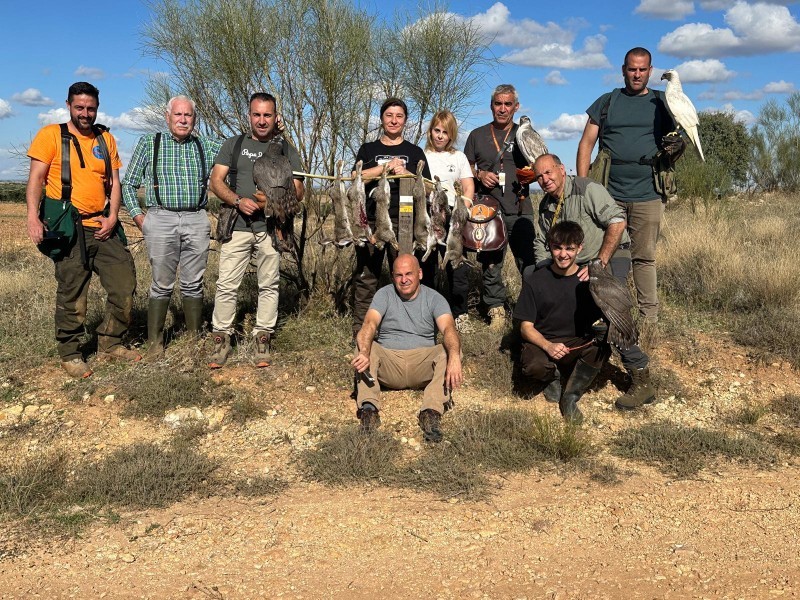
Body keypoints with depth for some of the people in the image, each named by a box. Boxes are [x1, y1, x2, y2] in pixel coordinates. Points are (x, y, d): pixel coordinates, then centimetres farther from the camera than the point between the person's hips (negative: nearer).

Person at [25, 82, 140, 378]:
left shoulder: (106, 138, 14)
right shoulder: (51, 135, 1)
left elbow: (114, 181, 12)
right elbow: (35, 179, -5)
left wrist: (112, 216, -2)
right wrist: (33, 217, -17)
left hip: (103, 227, 5)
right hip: (70, 229, -5)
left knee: (125, 285, 5)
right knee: (72, 295, -1)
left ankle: (109, 344, 20)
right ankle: (70, 355, 13)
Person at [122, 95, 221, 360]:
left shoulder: (205, 146, 12)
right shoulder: (149, 143, 7)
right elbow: (128, 183, 9)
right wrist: (137, 216, 0)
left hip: (196, 221, 2)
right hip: (161, 220, -2)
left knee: (193, 285, 6)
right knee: (162, 285, -1)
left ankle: (195, 339, 16)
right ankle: (155, 344, 7)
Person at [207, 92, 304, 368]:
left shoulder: (285, 149, 12)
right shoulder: (234, 144, 12)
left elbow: (298, 190, 8)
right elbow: (216, 181, 5)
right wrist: (238, 201, -13)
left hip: (271, 227, 1)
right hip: (237, 224, 0)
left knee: (269, 284, 3)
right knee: (227, 285, -5)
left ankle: (262, 340, 11)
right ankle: (221, 340, 2)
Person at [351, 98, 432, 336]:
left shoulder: (414, 152, 14)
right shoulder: (368, 150, 14)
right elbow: (356, 178, -3)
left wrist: (405, 173, -10)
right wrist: (386, 166, -10)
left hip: (403, 222, 0)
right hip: (371, 220, 0)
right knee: (366, 276, -2)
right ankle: (360, 330, 3)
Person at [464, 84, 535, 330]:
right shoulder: (478, 135, 13)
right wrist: (480, 175, -4)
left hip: (519, 210, -1)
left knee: (528, 261, -6)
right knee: (490, 263, 1)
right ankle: (496, 310, 10)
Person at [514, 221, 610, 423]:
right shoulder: (535, 280, -4)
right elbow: (526, 327, -4)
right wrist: (548, 346, -23)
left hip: (579, 344, 1)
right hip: (542, 342, -1)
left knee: (601, 346, -32)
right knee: (532, 367, -34)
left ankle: (570, 397, -9)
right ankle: (553, 377, 6)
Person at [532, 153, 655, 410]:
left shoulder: (587, 189, -14)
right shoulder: (546, 206, 10)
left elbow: (617, 222, -23)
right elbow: (541, 244, 15)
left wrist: (599, 264, -24)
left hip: (611, 255, -8)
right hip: (575, 264, 8)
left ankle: (641, 379, -23)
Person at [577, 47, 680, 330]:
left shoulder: (661, 103, 13)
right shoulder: (606, 102, 13)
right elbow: (586, 144, 8)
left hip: (647, 195, -1)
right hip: (608, 193, 1)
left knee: (645, 257, 1)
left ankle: (650, 318, 5)